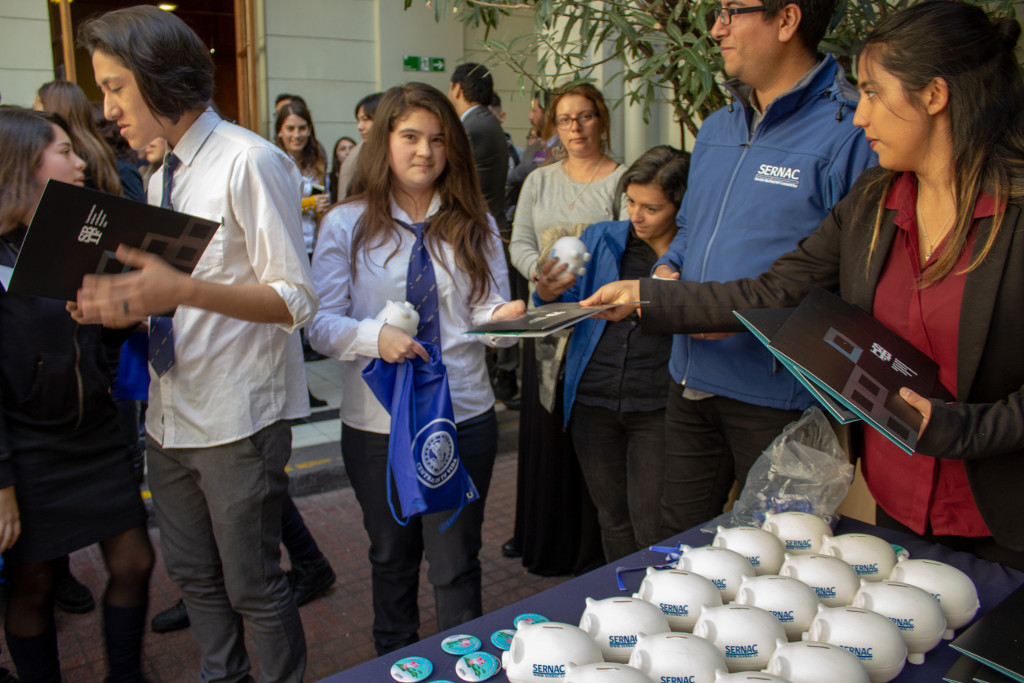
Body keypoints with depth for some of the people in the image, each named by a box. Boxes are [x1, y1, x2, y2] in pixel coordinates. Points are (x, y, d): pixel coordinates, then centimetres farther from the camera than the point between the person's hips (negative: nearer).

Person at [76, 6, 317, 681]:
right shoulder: (162, 177, 12)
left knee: (252, 587, 4)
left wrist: (181, 290, -30)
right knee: (195, 576, 21)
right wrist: (120, 304, -2)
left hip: (237, 419, -8)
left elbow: (295, 300, -18)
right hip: (171, 415, 8)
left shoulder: (250, 161, -13)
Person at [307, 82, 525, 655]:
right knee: (392, 558, 19)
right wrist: (375, 336, -25)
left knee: (456, 563, 7)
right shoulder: (348, 224, -1)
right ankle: (395, 664, 41)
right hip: (377, 420, 0)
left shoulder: (473, 223, 5)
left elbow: (484, 314, -2)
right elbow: (321, 323, -6)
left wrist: (500, 317, -26)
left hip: (463, 415, 0)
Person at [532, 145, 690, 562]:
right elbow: (571, 310, 10)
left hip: (657, 406, -4)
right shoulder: (600, 239, 8)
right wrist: (547, 294, -13)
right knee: (612, 518, 17)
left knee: (651, 526, -1)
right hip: (593, 400, 4)